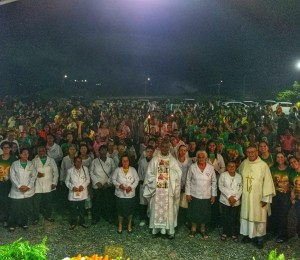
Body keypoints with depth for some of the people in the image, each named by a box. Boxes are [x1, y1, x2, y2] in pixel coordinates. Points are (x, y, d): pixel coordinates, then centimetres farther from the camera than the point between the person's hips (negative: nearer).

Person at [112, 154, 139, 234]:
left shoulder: (133, 170, -1)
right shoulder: (117, 170, -3)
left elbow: (137, 180, 0)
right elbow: (113, 179, 0)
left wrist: (132, 187, -15)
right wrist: (119, 185, -17)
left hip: (130, 194, 1)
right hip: (120, 194, -1)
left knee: (130, 209, 9)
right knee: (120, 209, 7)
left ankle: (129, 225, 29)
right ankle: (120, 225, 27)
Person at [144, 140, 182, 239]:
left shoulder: (173, 160, 4)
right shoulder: (154, 159, 4)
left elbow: (178, 173, -3)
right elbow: (149, 173, 2)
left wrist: (168, 168, -15)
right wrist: (155, 182, -9)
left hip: (169, 189, 0)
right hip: (157, 189, 1)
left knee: (169, 209, 3)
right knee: (157, 209, 6)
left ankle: (170, 230, 13)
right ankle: (156, 229, 17)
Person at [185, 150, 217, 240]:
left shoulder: (211, 168, -3)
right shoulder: (192, 167, -6)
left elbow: (214, 182, 3)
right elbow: (188, 181, -1)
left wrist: (213, 195, 2)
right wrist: (188, 193, -3)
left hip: (206, 196, 1)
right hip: (194, 195, -1)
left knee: (205, 213, 10)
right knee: (194, 212, 8)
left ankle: (203, 229, 29)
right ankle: (193, 228, 28)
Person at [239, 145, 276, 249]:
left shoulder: (263, 165, -14)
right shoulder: (244, 164, -2)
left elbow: (267, 182, -12)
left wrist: (265, 198, -13)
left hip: (259, 197, -4)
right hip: (246, 196, 4)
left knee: (259, 217, 6)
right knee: (246, 215, 13)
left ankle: (259, 237, 22)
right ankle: (248, 234, 30)